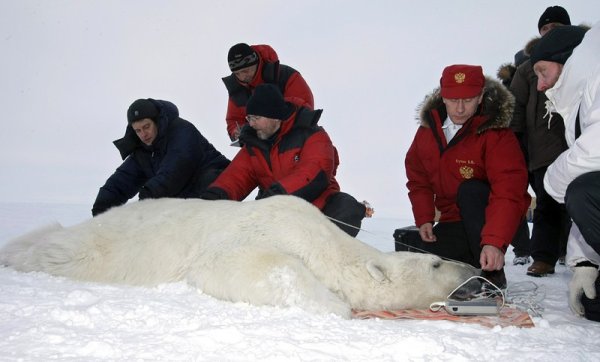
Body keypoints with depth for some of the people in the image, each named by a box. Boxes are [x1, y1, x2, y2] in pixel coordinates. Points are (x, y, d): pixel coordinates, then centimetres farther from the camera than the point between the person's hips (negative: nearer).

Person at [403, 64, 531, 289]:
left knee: (470, 190, -35)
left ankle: (492, 273, -24)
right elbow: (418, 178, 10)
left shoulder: (497, 134, -20)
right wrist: (424, 218, -3)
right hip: (453, 223, 5)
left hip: (493, 219, -5)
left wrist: (494, 241, -44)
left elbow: (508, 193, -31)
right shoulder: (428, 129, -2)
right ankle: (470, 260, 11)